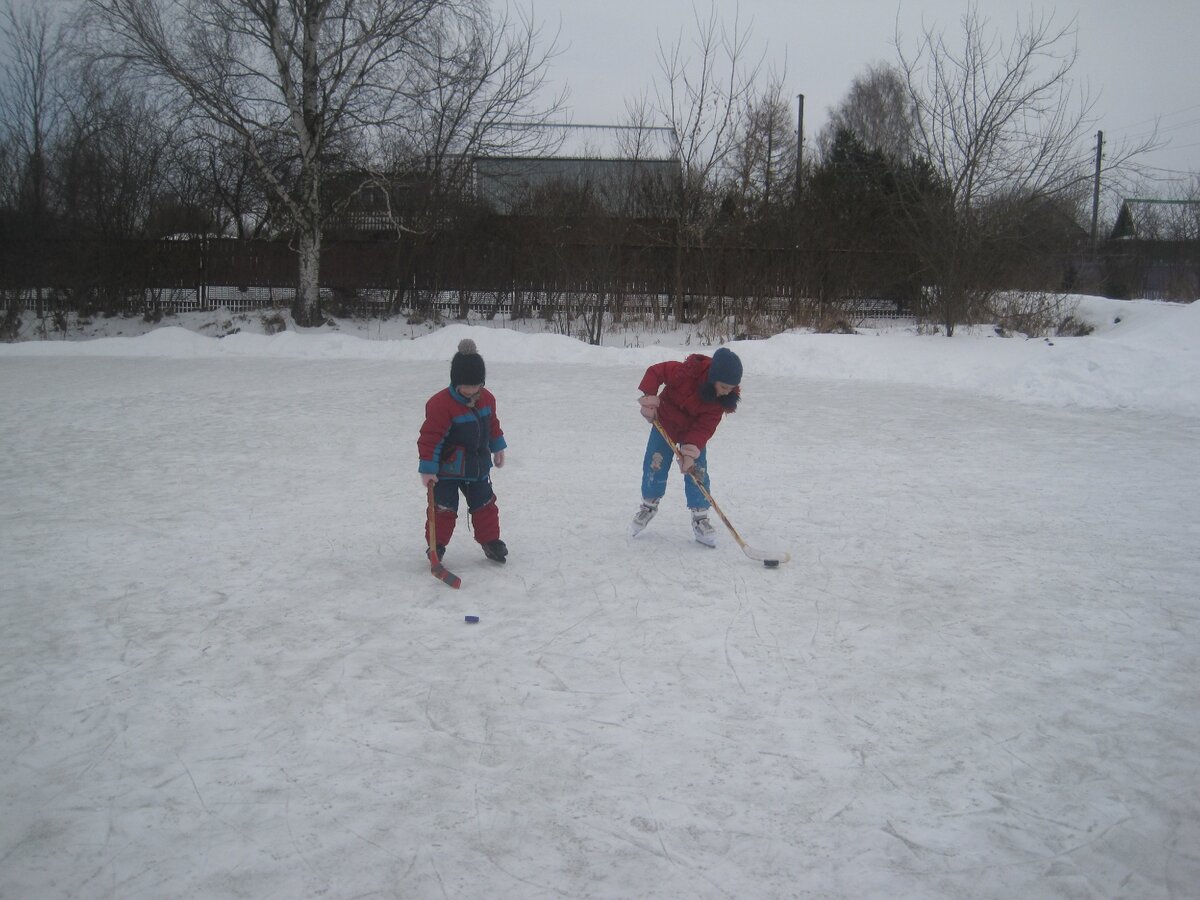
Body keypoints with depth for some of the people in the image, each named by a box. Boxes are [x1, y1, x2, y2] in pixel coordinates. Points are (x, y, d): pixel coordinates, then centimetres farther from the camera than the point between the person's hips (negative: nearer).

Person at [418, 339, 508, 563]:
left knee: (485, 505, 12)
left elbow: (492, 424, 17)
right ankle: (436, 545, 19)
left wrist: (497, 448, 23)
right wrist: (427, 469, -21)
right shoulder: (441, 404, -23)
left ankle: (490, 541, 27)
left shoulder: (487, 399, -1)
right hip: (447, 470, -5)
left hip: (478, 467, 6)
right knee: (444, 508, 3)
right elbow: (430, 437, -22)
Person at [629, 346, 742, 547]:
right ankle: (649, 505, 26)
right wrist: (648, 397, -29)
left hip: (694, 433, 2)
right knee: (655, 464, 2)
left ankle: (700, 517, 6)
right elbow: (655, 372, -21)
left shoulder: (724, 398, -21)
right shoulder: (685, 372, -33)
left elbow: (705, 426, -23)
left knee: (697, 471, -6)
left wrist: (691, 451, -32)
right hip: (665, 423, -2)